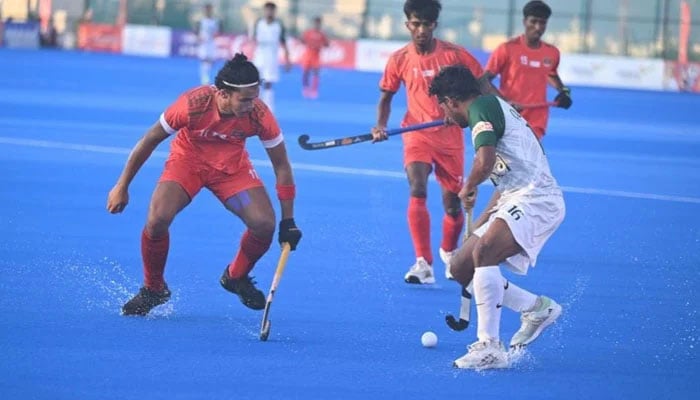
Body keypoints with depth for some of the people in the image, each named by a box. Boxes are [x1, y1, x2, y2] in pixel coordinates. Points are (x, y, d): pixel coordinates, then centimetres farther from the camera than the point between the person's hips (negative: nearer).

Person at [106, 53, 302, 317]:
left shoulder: (259, 115, -28)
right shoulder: (193, 105, -33)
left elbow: (281, 166, -14)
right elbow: (149, 141, -18)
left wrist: (288, 221, -14)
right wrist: (122, 187, -12)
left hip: (232, 165, 2)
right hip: (187, 159, -2)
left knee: (264, 224, -18)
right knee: (157, 220, -24)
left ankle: (237, 277, 15)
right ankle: (153, 289, 3)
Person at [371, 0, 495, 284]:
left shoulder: (454, 55, -8)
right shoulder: (399, 59, -3)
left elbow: (482, 85, 0)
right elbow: (386, 97, 9)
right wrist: (381, 125, -8)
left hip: (450, 136, 0)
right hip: (417, 133, 0)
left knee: (453, 204, 7)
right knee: (417, 191, -24)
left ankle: (449, 252, 38)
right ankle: (423, 263, -25)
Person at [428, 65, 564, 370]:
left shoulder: (483, 107, -8)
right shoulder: (493, 108, 24)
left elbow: (484, 162, -25)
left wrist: (468, 188, -4)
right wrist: (480, 223, 31)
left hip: (535, 197, -10)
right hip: (516, 200, 10)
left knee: (483, 252, -31)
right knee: (461, 268, 9)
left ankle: (490, 348, -35)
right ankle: (537, 307, 21)